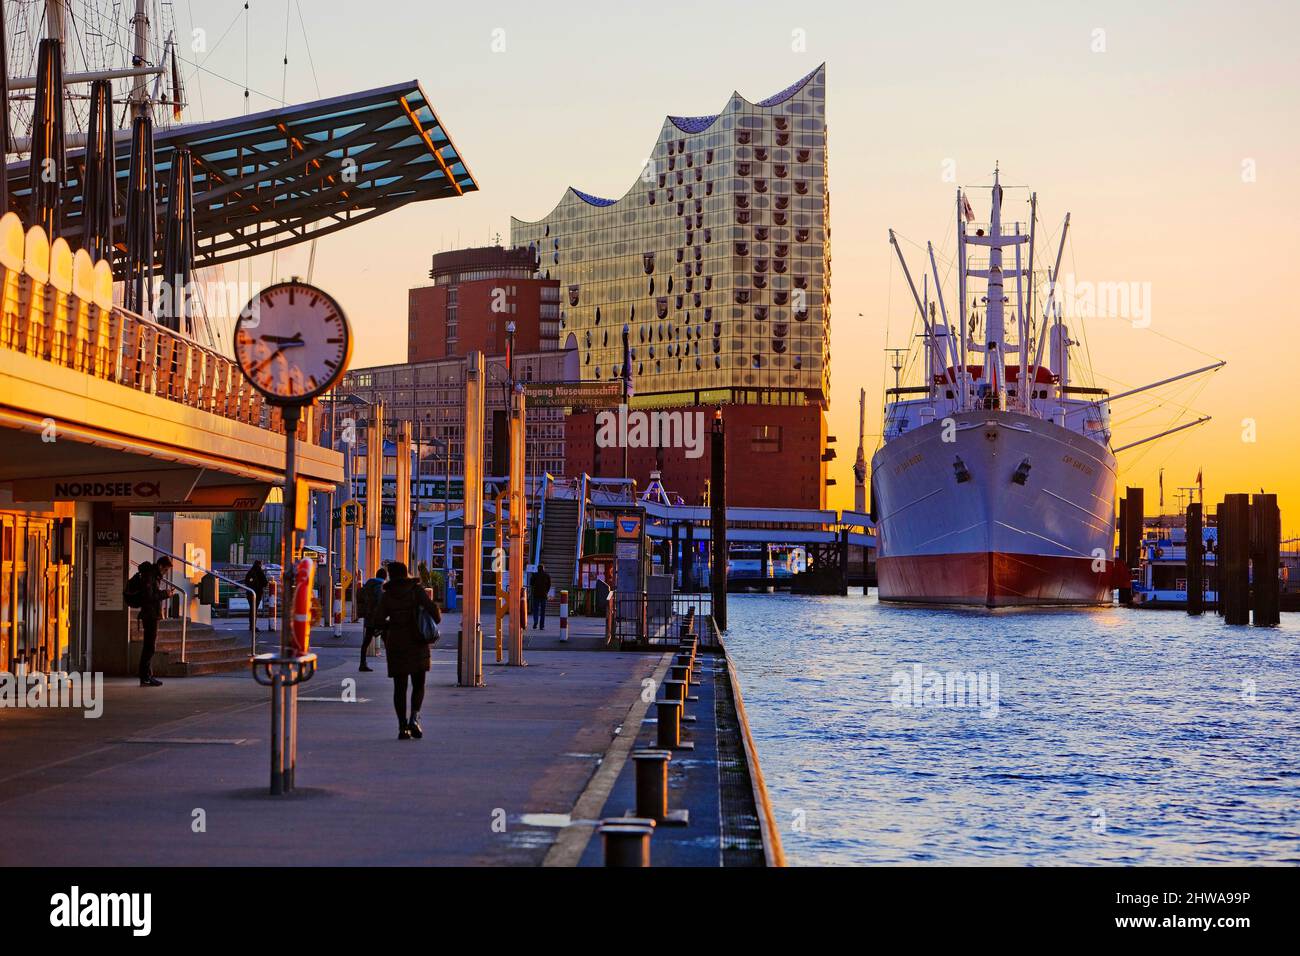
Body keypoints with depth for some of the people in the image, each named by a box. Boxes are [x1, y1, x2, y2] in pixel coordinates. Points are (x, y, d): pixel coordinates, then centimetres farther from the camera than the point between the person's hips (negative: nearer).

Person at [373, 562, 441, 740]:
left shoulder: (387, 596, 0)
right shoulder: (416, 590, -3)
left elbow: (378, 621, -4)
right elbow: (432, 608, -15)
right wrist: (437, 618, 6)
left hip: (396, 644, 1)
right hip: (417, 644, -1)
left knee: (400, 687, 7)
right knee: (418, 685, 12)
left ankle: (403, 727, 1)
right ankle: (414, 718, -10)